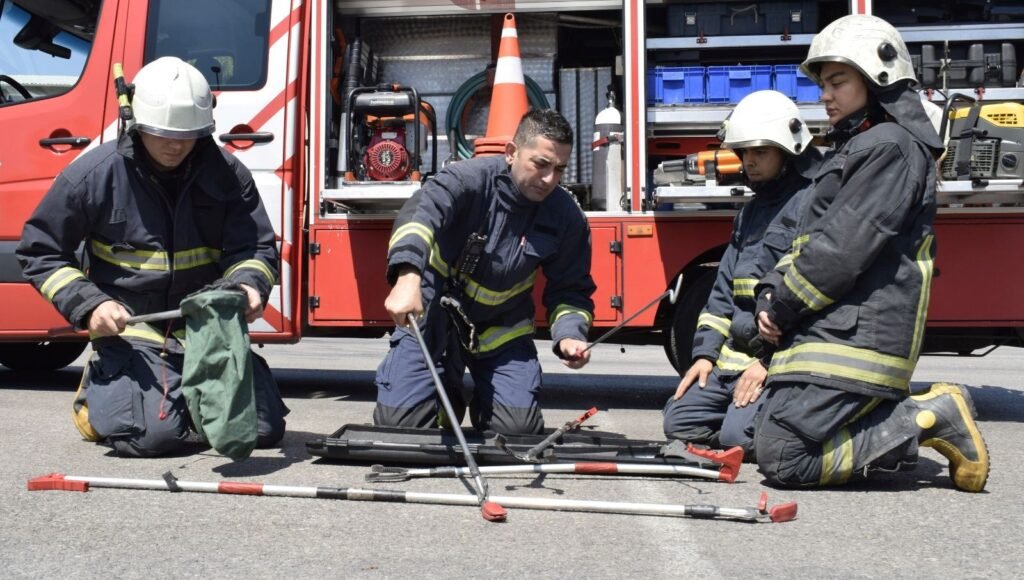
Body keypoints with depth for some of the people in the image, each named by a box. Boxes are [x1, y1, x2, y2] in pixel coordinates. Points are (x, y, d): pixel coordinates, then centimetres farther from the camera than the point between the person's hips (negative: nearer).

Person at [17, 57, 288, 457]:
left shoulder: (226, 172, -3)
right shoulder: (94, 173, -8)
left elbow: (255, 246, 1)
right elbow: (39, 252, 1)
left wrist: (249, 286, -23)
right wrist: (89, 305, -13)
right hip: (128, 326, -2)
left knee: (264, 428, -7)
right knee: (155, 434, -22)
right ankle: (98, 392, 14)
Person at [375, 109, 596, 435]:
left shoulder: (566, 217, -10)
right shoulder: (469, 178, -22)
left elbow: (571, 289, -2)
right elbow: (422, 211, -41)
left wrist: (568, 335, -23)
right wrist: (408, 276, -61)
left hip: (501, 329, 3)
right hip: (433, 316, -2)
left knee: (520, 428, -10)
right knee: (400, 421, -12)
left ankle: (484, 399, 26)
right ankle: (446, 395, 23)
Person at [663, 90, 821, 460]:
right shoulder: (753, 210, 19)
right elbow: (725, 288, 20)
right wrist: (705, 352, 10)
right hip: (737, 353, 9)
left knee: (740, 435, -24)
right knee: (680, 421, 4)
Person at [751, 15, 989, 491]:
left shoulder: (892, 147, -10)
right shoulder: (854, 149, 22)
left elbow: (844, 246, -19)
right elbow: (813, 239, 18)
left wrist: (784, 305, -9)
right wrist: (772, 295, 2)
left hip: (854, 340, -10)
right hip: (831, 330, 11)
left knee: (781, 459, -14)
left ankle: (928, 421, -6)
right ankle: (922, 413, 10)